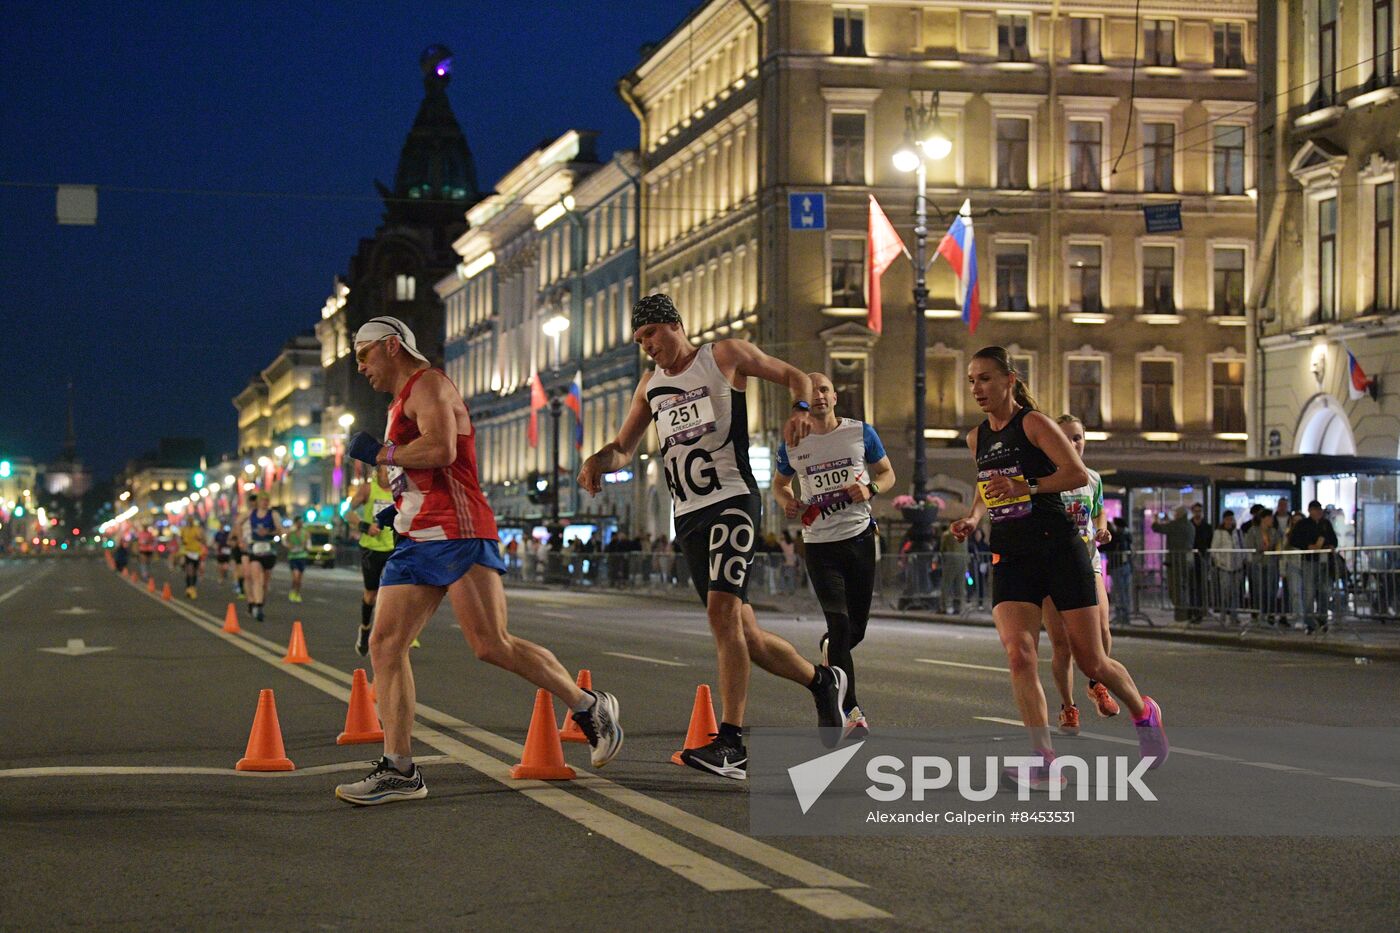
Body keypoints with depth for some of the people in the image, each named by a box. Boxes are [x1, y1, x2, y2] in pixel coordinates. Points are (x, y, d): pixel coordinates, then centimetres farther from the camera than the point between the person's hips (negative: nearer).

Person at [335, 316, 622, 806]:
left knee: (493, 646, -12)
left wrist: (379, 453, -10)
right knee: (384, 646, -2)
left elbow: (441, 450, -21)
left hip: (457, 535, -10)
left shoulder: (429, 384, -4)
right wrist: (398, 509, 20)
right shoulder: (402, 404, 27)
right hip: (416, 541, 10)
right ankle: (398, 770, -3)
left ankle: (589, 707, 4)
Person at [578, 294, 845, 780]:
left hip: (732, 501, -7)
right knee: (744, 635, 5)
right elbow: (624, 447, 23)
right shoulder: (650, 385, 19)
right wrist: (600, 460, -1)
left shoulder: (725, 356, 3)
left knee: (723, 612, -22)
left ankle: (731, 742, -25)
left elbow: (794, 376, 9)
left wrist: (801, 410, -13)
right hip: (688, 517, 7)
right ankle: (822, 680, 28)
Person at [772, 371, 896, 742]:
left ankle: (830, 648, 47)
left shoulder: (861, 432, 4)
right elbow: (780, 483, 20)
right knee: (840, 623, -14)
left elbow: (887, 473, 11)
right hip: (819, 544, -1)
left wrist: (871, 489, -11)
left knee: (857, 627, 8)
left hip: (860, 537, 1)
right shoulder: (792, 445, 4)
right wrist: (787, 501, -3)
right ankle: (850, 712, -12)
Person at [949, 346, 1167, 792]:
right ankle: (1044, 761, -18)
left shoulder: (1033, 424, -7)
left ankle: (1143, 713, 33)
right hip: (1010, 558, 5)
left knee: (1092, 662, 2)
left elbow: (1078, 474, -15)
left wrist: (1025, 488, -24)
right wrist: (973, 519, 10)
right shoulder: (976, 438, 12)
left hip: (1058, 549, -5)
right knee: (1018, 655, -18)